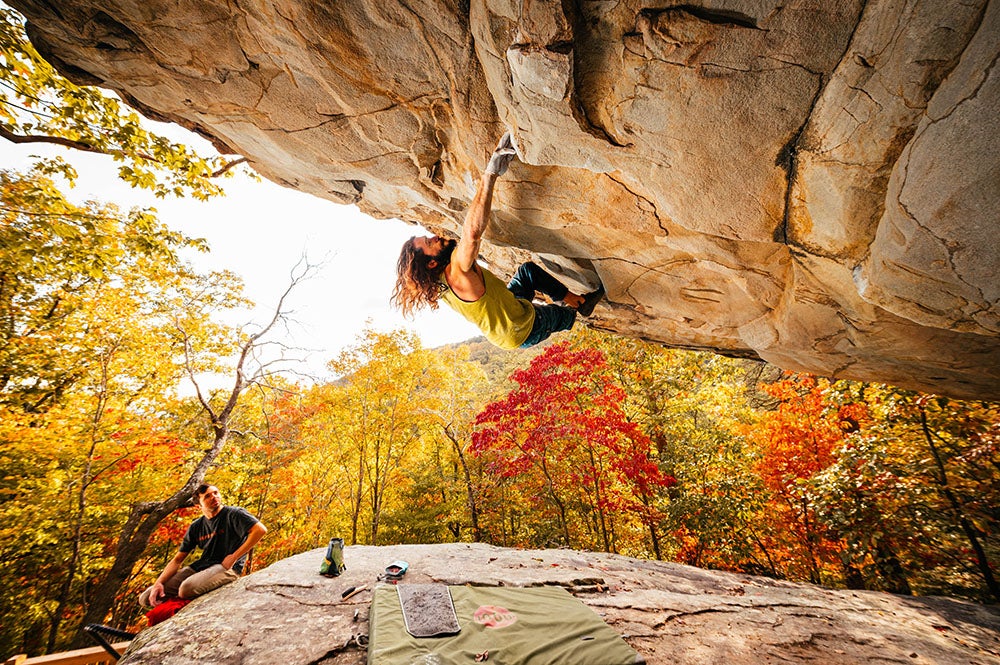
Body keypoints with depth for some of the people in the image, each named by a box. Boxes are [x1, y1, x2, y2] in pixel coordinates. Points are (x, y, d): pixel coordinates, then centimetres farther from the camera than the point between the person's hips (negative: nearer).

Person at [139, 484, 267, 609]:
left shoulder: (233, 514, -7)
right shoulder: (196, 527, 13)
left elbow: (261, 529, -22)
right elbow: (177, 560, 14)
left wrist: (234, 557, -19)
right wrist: (158, 583, -3)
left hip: (227, 567, -7)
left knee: (187, 588, -34)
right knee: (146, 598, 1)